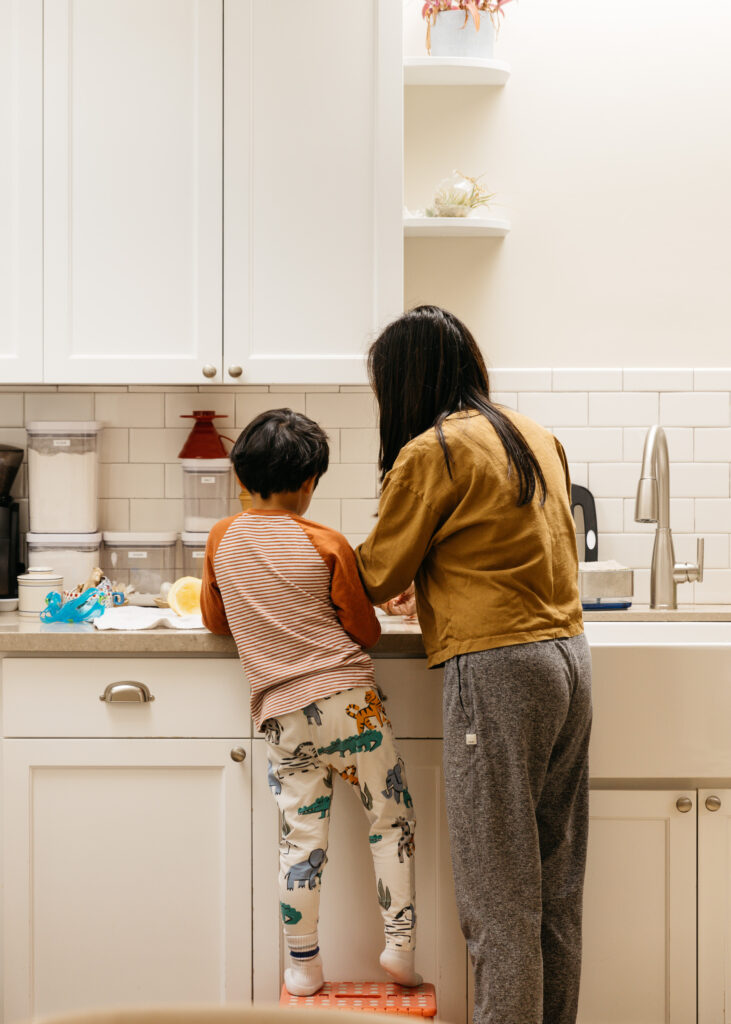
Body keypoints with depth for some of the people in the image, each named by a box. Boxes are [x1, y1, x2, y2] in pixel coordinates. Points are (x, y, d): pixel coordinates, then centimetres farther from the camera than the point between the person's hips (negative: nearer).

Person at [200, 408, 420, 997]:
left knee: (301, 837, 8)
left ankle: (302, 966, 14)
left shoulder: (222, 539, 6)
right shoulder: (327, 545, -5)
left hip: (281, 712, 3)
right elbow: (366, 632, 3)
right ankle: (400, 941, 8)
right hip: (347, 699, -3)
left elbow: (216, 620, 20)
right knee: (391, 818, 10)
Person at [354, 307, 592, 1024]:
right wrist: (429, 582, 31)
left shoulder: (431, 453, -9)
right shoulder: (535, 437, 14)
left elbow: (376, 575, 0)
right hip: (569, 655, 8)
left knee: (499, 892, -2)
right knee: (556, 886, 14)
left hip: (497, 668, -8)